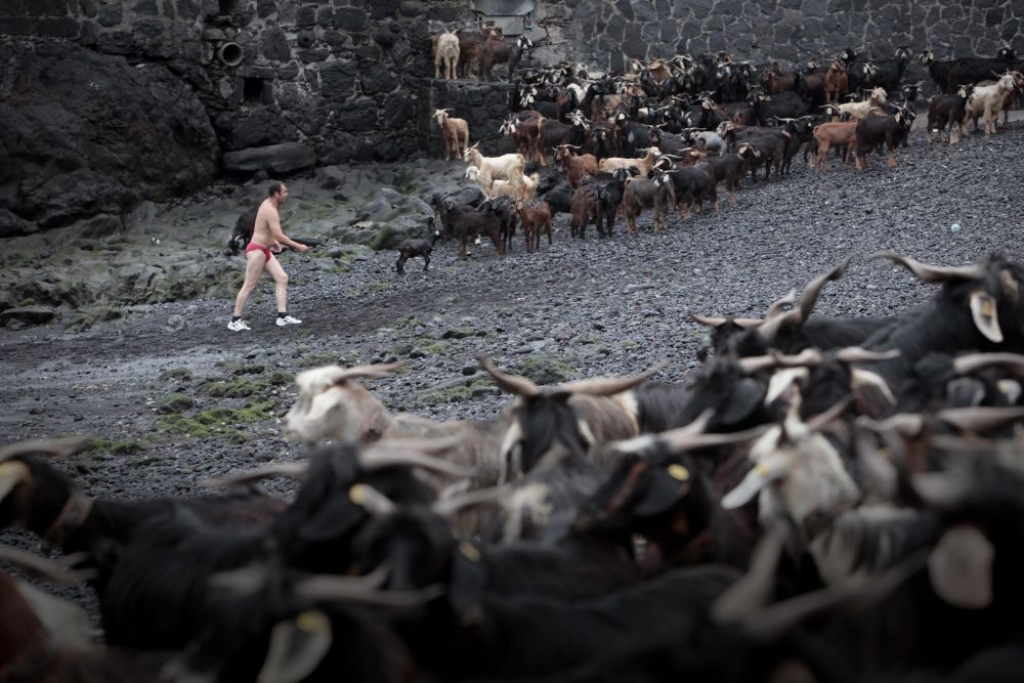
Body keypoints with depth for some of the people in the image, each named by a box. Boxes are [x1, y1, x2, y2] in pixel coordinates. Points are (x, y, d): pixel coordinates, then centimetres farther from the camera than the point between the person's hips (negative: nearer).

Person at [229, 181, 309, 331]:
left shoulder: (267, 204, 10)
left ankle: (282, 317, -1)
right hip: (257, 251, -10)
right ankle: (235, 321, 1)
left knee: (282, 278, 3)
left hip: (265, 250, 10)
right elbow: (279, 236, -27)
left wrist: (273, 240, 31)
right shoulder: (271, 211, -22)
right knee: (249, 286, -5)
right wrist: (297, 246, -19)